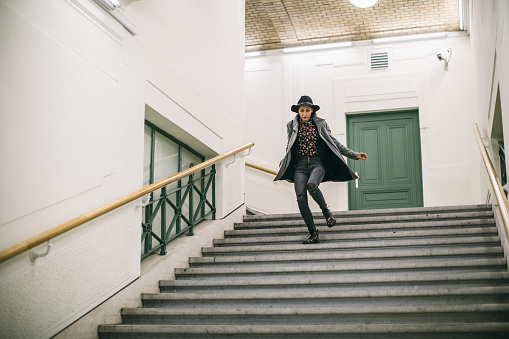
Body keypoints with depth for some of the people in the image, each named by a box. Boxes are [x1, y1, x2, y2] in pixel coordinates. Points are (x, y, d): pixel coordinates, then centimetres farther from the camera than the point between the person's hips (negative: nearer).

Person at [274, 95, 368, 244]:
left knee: (311, 185, -34)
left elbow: (334, 142, 11)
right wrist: (283, 163, 12)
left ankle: (326, 210, -5)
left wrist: (354, 155, 5)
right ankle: (313, 234, -3)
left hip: (317, 163, -2)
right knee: (301, 199, -15)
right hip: (300, 165, 2)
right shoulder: (292, 125, 11)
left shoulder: (320, 124, 8)